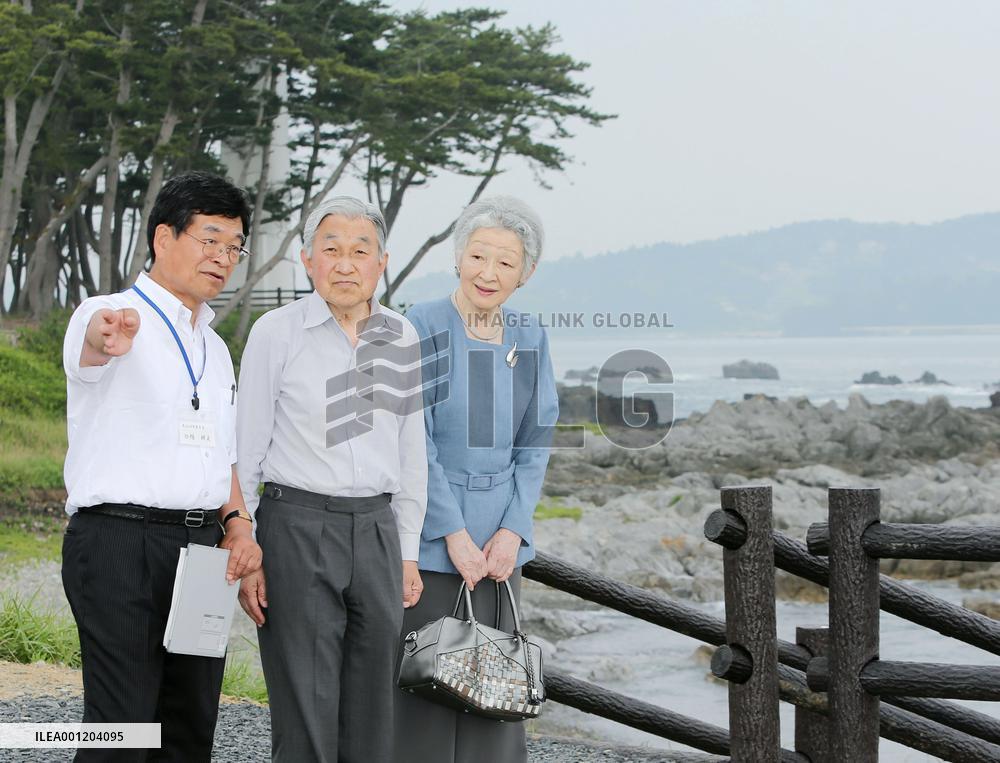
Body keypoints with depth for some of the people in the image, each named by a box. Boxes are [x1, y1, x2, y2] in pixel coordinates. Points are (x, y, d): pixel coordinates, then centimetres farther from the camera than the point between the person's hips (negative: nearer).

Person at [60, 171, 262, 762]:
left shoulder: (215, 348, 22)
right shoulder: (109, 316, -3)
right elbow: (92, 342, -29)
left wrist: (237, 523, 7)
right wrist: (108, 336, -53)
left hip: (201, 547, 7)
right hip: (120, 542, -7)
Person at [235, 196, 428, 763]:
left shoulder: (402, 337, 9)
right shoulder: (277, 333, -3)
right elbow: (246, 450, -1)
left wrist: (408, 553, 12)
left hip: (377, 529, 4)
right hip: (298, 526, -4)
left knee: (372, 711, 7)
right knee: (305, 714, -4)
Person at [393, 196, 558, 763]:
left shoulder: (530, 339, 8)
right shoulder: (421, 329, -7)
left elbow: (535, 444, 8)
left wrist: (513, 530, -4)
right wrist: (454, 533, -14)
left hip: (500, 545, 5)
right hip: (430, 542, -5)